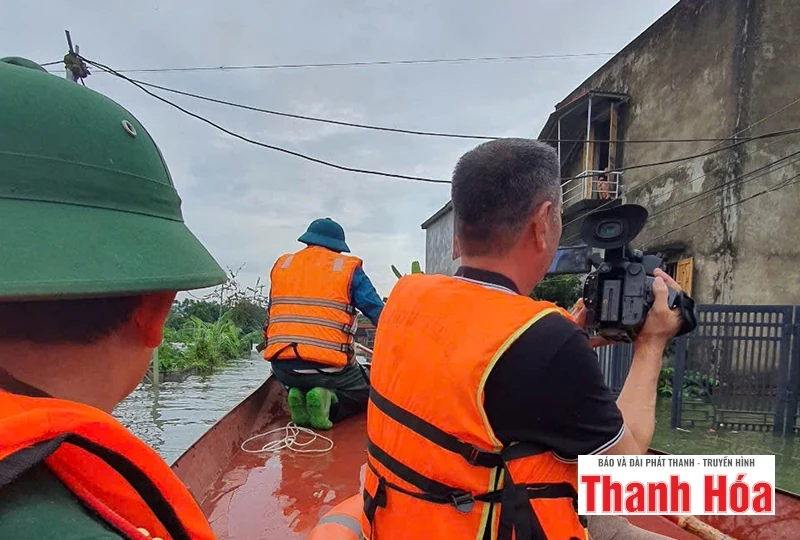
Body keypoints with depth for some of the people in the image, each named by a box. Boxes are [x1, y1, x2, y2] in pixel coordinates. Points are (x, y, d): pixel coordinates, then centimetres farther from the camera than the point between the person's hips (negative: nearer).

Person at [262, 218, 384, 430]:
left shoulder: (280, 265, 12)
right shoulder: (348, 269, -1)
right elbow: (379, 315, -6)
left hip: (282, 369, 5)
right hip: (327, 368, -4)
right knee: (370, 390, 21)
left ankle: (300, 398, 2)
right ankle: (327, 400, -7)